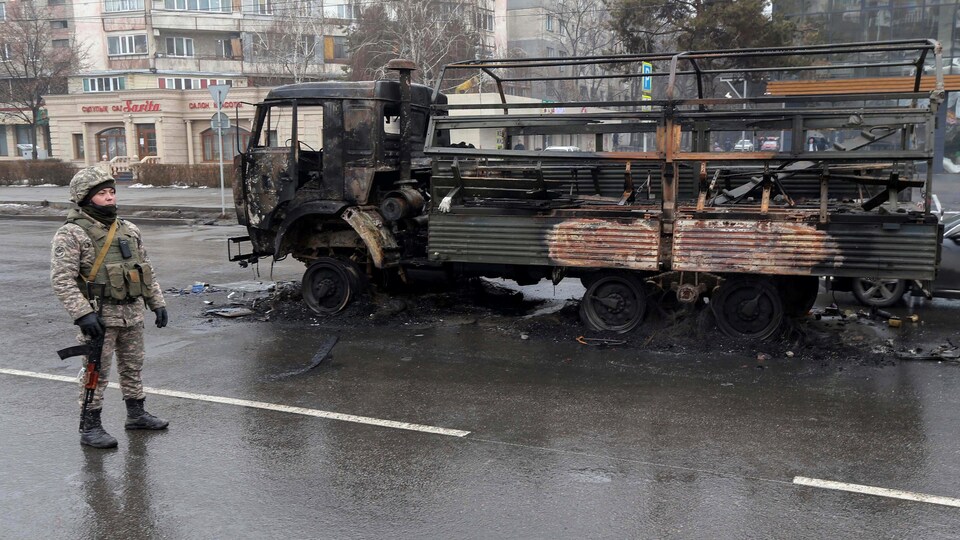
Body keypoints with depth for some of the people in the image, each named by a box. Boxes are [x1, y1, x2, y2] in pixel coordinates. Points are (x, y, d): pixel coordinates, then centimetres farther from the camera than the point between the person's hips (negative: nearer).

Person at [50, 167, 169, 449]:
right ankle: (90, 428, 10)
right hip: (100, 316, -7)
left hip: (133, 313, 7)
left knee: (133, 367, 17)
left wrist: (157, 302, 12)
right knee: (97, 373, 0)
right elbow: (62, 279, -17)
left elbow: (146, 269, 18)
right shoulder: (72, 234, -10)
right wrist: (83, 314, -25)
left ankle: (136, 414, 31)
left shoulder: (129, 230, 12)